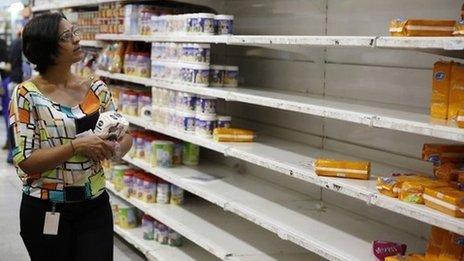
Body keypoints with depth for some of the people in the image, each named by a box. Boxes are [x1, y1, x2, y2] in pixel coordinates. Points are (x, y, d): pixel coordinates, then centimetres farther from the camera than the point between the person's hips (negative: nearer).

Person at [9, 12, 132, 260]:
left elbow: (125, 136, 8)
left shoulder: (96, 88, 1)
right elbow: (26, 161, -15)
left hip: (95, 205, 3)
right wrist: (77, 146, -23)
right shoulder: (27, 95, -11)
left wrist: (115, 148, -14)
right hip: (46, 212, -3)